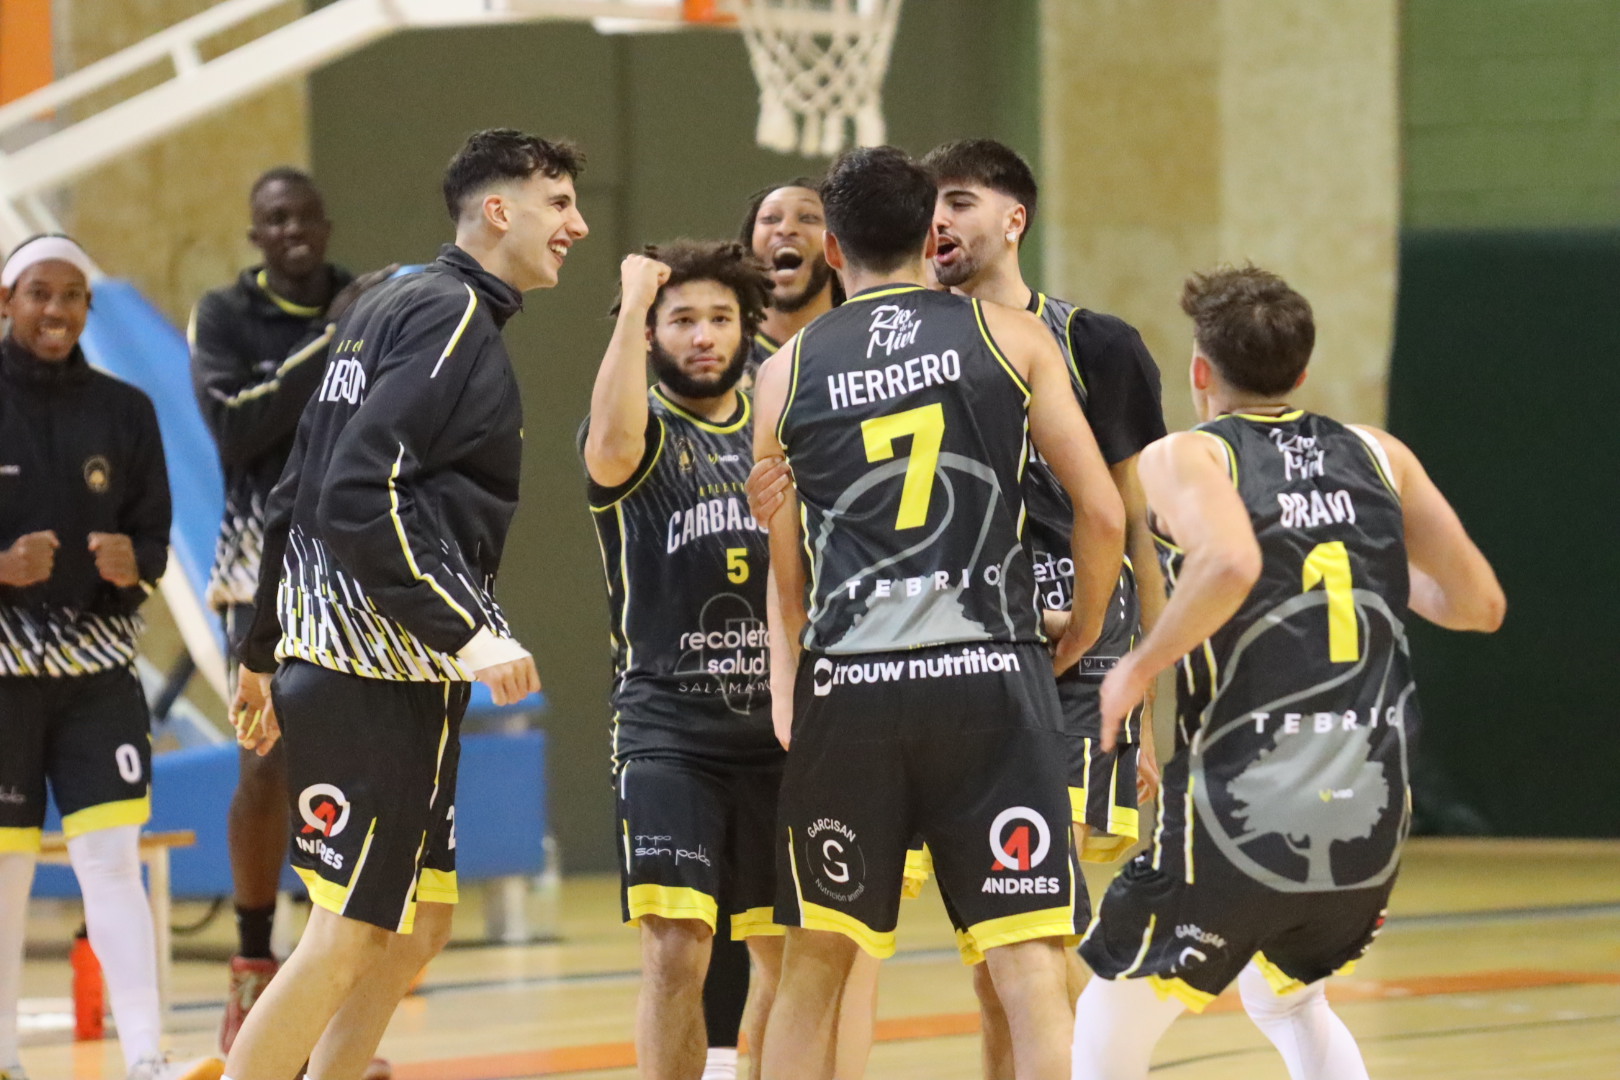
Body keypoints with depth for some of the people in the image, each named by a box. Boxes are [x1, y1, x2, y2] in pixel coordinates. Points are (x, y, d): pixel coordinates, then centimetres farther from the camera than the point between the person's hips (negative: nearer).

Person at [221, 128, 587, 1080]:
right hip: (380, 671, -10)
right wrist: (470, 632, -24)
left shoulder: (391, 308, 19)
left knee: (420, 924, 13)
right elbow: (359, 497, -22)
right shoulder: (448, 316, -12)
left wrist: (264, 655, 28)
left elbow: (301, 495, 23)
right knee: (348, 935, -8)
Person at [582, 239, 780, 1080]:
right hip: (666, 721, -4)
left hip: (777, 725, 4)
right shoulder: (647, 432, -2)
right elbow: (612, 444, -28)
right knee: (676, 948, -15)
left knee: (789, 955, 9)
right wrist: (632, 303, -25)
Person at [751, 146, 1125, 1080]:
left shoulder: (788, 371, 11)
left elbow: (787, 578, 16)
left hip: (848, 685, 2)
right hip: (990, 671, -2)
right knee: (1029, 964, -3)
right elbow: (1103, 513, 1)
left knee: (816, 964, 14)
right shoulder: (1012, 337, 7)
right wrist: (1082, 636, 17)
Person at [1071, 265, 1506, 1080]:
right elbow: (1479, 605, 14)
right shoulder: (1377, 456, 11)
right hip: (1370, 827, 5)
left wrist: (1140, 666, -10)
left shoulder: (1186, 457, -3)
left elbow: (1230, 563, -25)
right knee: (1286, 1000, 31)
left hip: (1240, 821, -5)